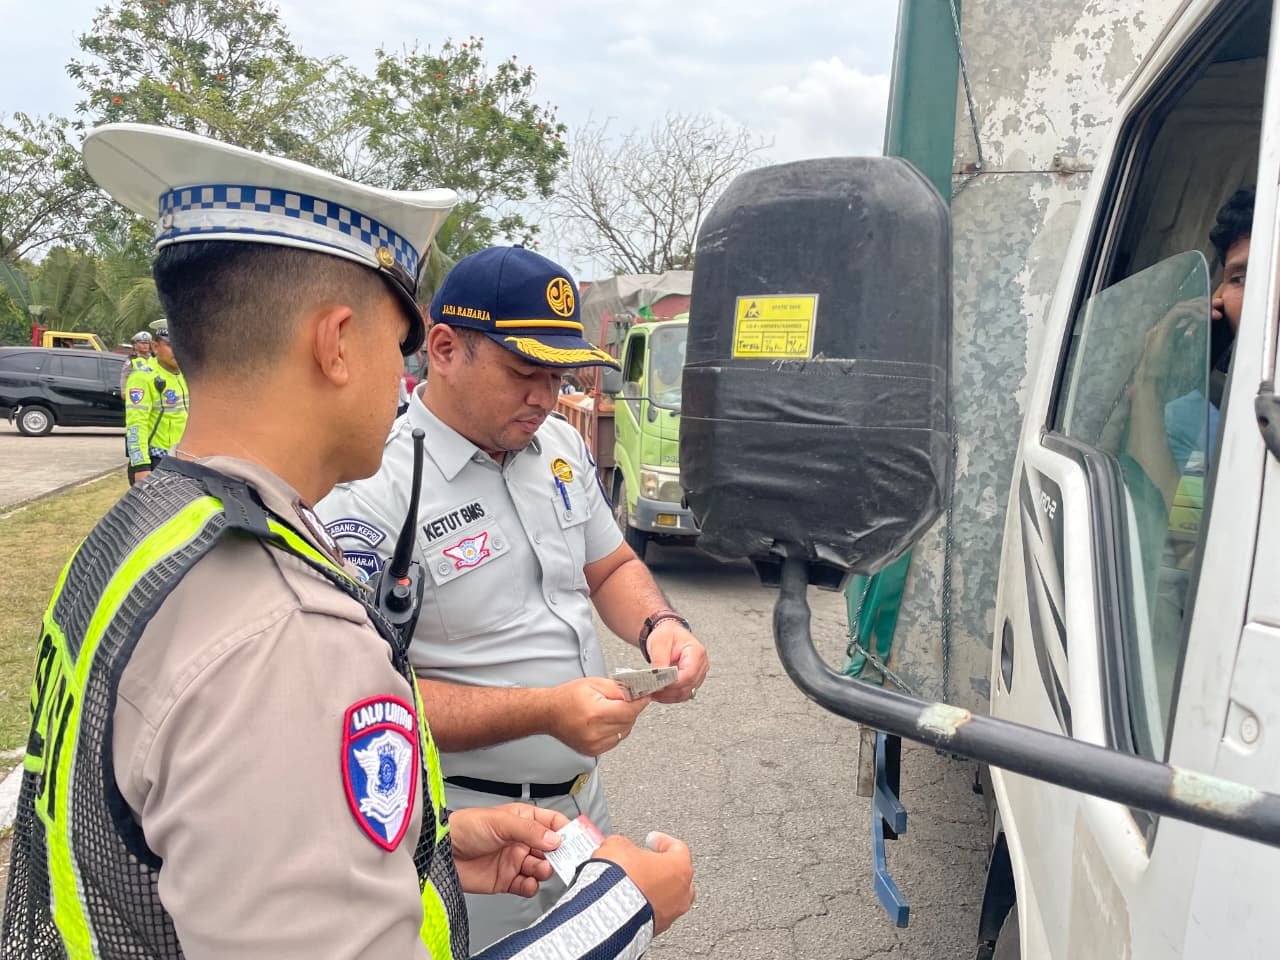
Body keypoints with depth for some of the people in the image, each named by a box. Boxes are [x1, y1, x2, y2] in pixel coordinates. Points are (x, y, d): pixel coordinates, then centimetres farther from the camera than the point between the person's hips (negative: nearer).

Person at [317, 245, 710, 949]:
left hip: (582, 795, 7)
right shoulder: (370, 494, -23)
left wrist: (658, 625, -10)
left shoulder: (560, 447, 0)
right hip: (469, 828, -7)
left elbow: (611, 567, 11)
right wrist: (543, 712, -31)